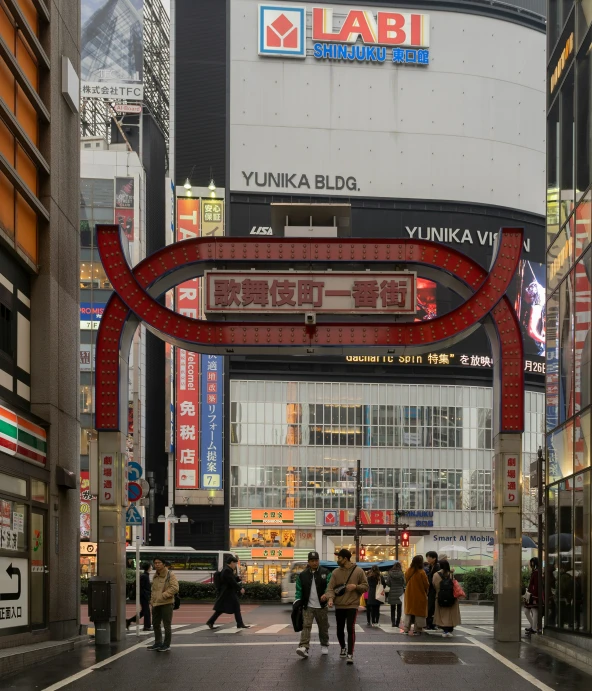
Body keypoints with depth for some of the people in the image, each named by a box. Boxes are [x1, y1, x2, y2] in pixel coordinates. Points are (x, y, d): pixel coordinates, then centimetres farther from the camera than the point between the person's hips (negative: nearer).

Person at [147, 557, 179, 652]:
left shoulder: (170, 575, -10)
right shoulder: (155, 577, 15)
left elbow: (175, 588, -20)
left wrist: (163, 595, -21)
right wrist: (152, 600, 13)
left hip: (166, 604, -8)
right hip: (156, 604, 8)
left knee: (167, 625, -2)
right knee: (156, 624, 15)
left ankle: (166, 645, 5)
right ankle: (158, 643, 28)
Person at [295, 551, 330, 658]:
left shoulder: (325, 573, 3)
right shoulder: (302, 575, 7)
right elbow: (299, 590, 9)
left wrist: (326, 594, -24)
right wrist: (297, 601, -4)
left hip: (321, 606, 0)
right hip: (308, 606, 0)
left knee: (323, 627, 12)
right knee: (306, 626, -14)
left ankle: (324, 646, 30)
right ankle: (304, 647, -24)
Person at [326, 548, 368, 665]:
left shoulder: (358, 571, -2)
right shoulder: (336, 572, 4)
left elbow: (365, 586, 3)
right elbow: (330, 587, -1)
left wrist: (356, 586, -16)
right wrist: (330, 598, -19)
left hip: (352, 605, -3)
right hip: (339, 606, 3)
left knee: (351, 628, -13)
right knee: (340, 629, 11)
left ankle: (350, 654, -11)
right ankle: (343, 648, 36)